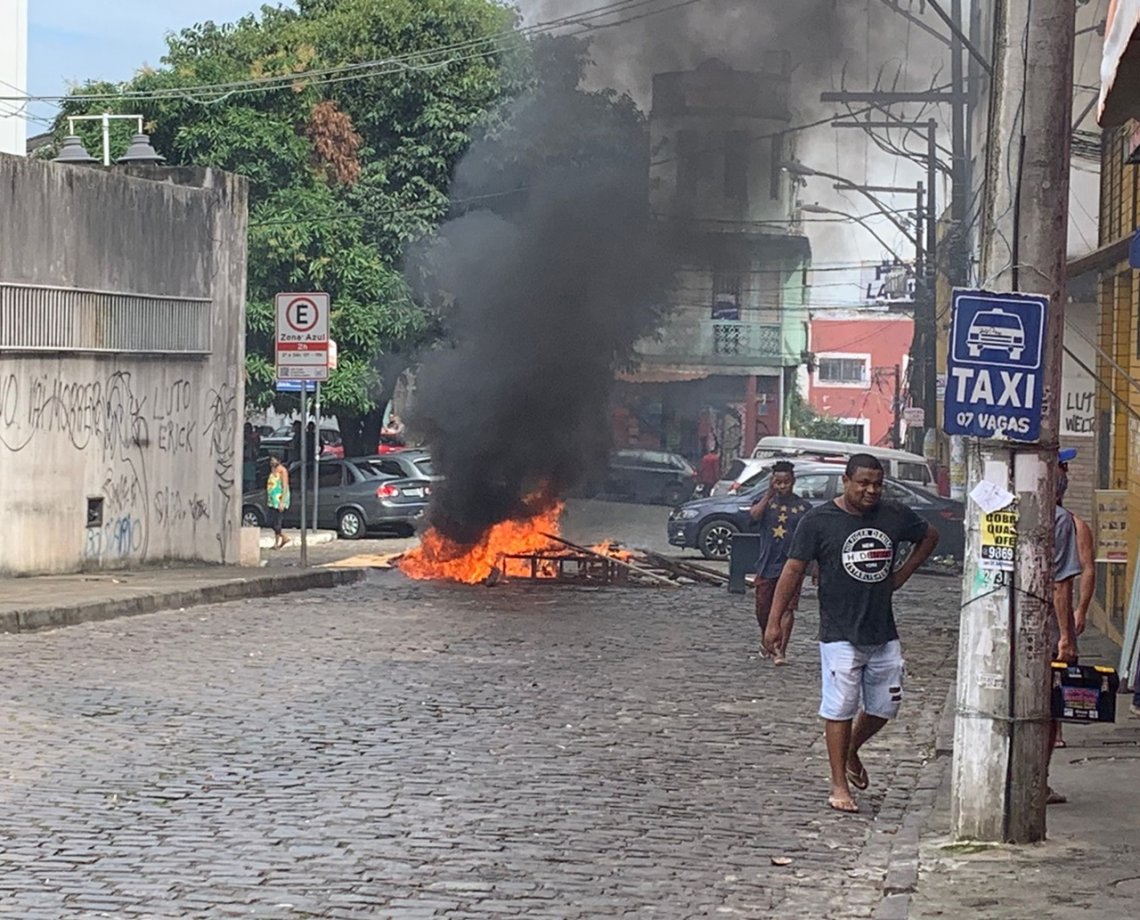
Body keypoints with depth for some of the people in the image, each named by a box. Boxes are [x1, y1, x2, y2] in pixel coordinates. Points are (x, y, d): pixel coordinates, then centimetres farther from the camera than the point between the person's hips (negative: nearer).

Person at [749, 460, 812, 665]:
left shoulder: (803, 507, 4)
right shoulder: (766, 501, 6)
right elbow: (753, 515, -16)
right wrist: (769, 494, -15)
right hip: (766, 565, 2)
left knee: (787, 608, -10)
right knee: (763, 608, 10)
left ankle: (781, 650, -12)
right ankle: (766, 641, 35)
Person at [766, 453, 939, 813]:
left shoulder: (895, 516, 4)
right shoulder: (819, 520, -6)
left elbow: (930, 536, 23)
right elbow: (794, 570, -5)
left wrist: (903, 573, 11)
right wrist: (774, 621, -9)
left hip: (884, 633, 4)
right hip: (840, 633, -4)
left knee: (884, 706, 10)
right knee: (840, 707, -5)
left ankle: (851, 752, 37)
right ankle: (839, 785, 3)